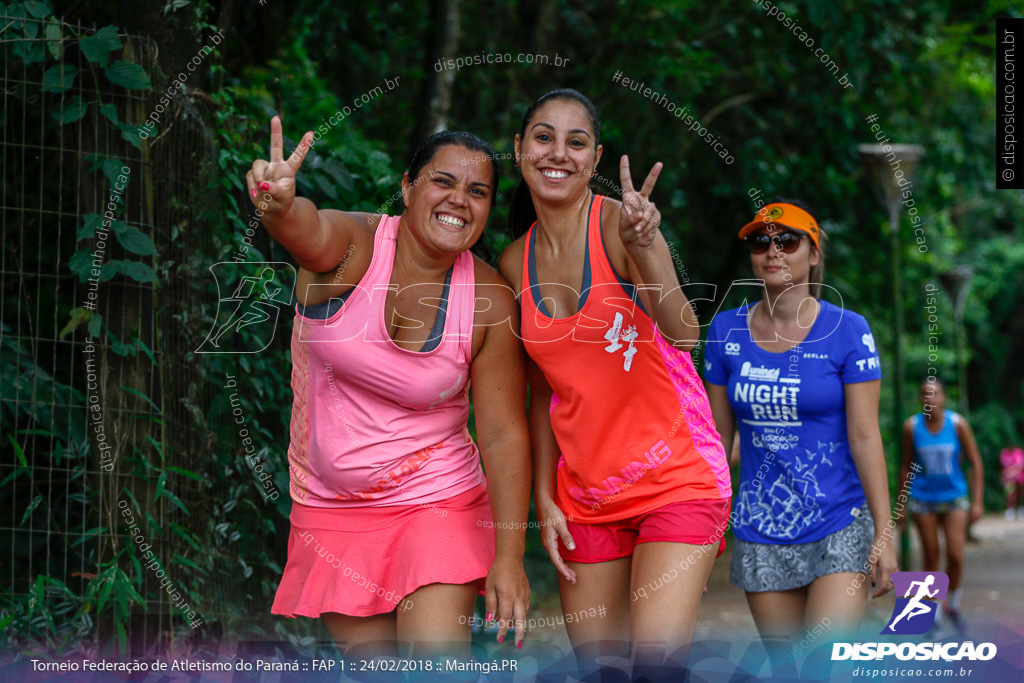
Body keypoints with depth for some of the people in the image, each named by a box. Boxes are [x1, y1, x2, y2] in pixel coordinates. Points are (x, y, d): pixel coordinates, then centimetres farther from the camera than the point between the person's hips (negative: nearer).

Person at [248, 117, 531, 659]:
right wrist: (280, 205, -64)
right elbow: (309, 230, -39)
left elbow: (504, 435, -9)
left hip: (435, 504, -1)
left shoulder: (491, 303, -11)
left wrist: (509, 557, -14)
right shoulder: (352, 246, -14)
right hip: (330, 508, 1)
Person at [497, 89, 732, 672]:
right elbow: (543, 390, 11)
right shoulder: (515, 266, 4)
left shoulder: (619, 224, -11)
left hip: (675, 476, -5)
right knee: (594, 661, 5)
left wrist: (644, 250, -42)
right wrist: (544, 499, 6)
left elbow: (684, 334, -26)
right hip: (584, 491, 5)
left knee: (658, 653, -20)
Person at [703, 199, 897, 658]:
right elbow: (717, 435, 9)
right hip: (760, 531, 3)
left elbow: (864, 437, -7)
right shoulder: (726, 331, 3)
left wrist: (884, 534, -9)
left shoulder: (846, 331, -5)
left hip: (838, 528, -3)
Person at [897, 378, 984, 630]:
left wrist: (977, 501, -8)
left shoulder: (958, 423, -8)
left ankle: (953, 601, 19)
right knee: (931, 557, 2)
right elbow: (906, 466, 4)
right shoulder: (911, 426, -6)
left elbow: (975, 463, -3)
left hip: (954, 497, 0)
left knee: (955, 556, -7)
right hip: (923, 500, 0)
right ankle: (933, 611, 13)